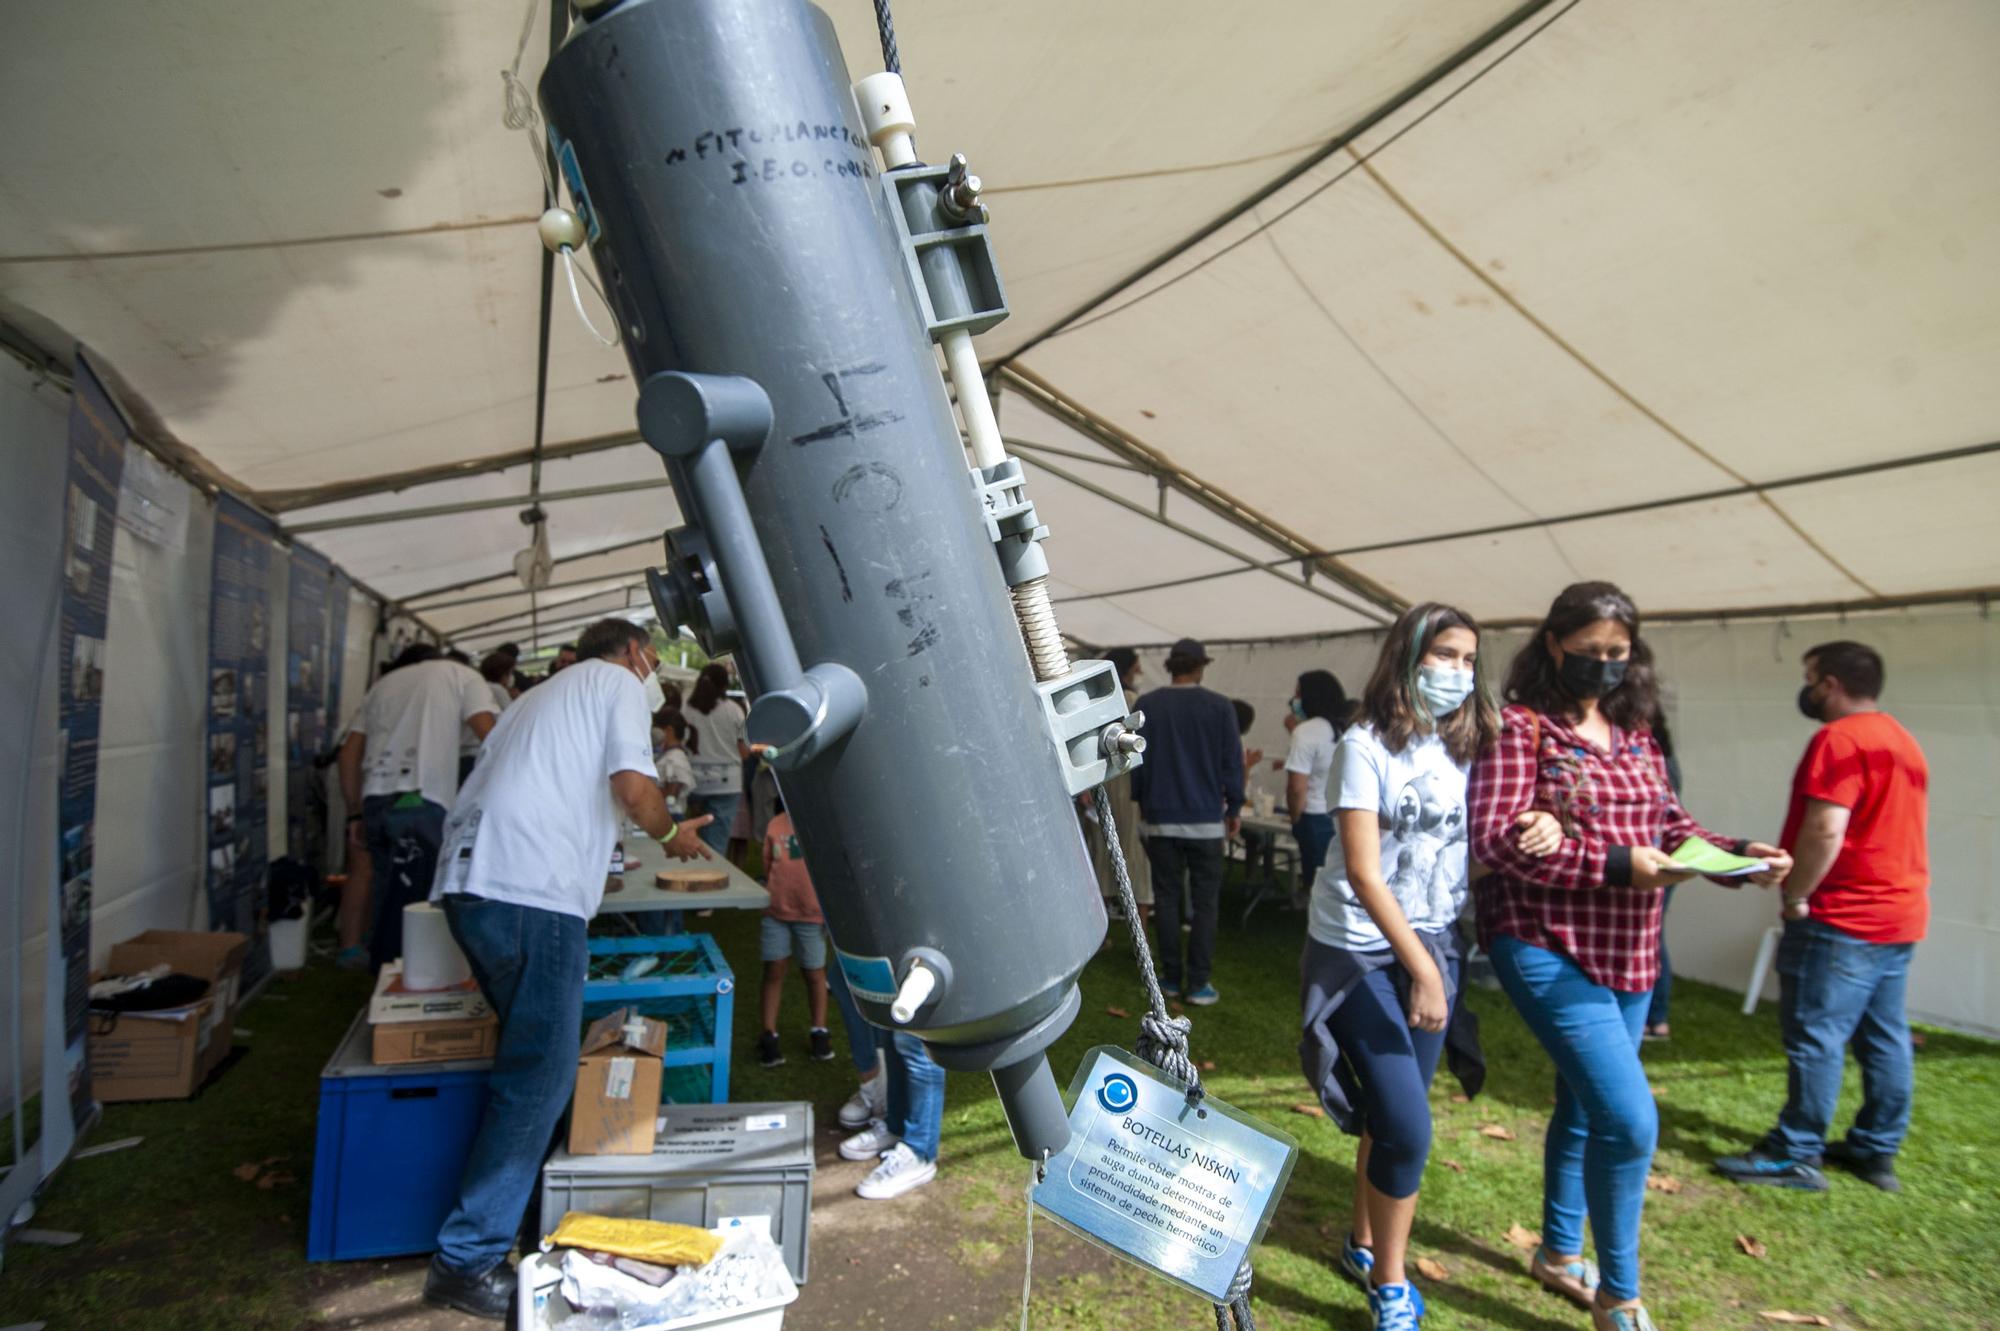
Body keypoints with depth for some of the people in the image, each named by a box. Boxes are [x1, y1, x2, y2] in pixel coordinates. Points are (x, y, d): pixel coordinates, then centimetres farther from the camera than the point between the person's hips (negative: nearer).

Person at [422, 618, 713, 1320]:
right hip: (533, 893, -9)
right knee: (540, 1078, -5)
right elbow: (634, 788, -10)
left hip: (469, 879, 9)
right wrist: (673, 835, 10)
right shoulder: (618, 683, 6)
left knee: (531, 1055, 20)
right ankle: (468, 1259, -1)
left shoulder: (540, 696, 31)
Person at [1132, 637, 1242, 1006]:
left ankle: (1171, 977, 15)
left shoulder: (1146, 705, -1)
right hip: (1206, 818, -2)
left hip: (1161, 817, 2)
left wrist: (1142, 801, 17)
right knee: (1205, 901, 4)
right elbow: (1232, 762, -4)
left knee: (1166, 898, 10)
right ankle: (1198, 982, 4)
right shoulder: (1219, 707, -7)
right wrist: (1234, 809, 7)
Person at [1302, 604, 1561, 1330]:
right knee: (1407, 1126, -9)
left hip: (1434, 943, 6)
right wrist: (1419, 967, -24)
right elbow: (1363, 871, -19)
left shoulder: (1468, 746, 3)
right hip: (1360, 951, -5)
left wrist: (1543, 827, -16)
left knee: (1392, 1115, 13)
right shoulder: (1365, 746, -14)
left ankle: (1366, 1246, 35)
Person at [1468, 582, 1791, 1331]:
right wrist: (1615, 866, -26)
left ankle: (1559, 1253, 40)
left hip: (1627, 952, 8)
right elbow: (1496, 839, -20)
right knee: (1630, 1120, -12)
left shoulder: (1634, 733, 10)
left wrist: (1737, 854, -4)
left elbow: (1668, 825, 15)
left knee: (1584, 1107, 20)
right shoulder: (1519, 728, -12)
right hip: (1548, 948, -7)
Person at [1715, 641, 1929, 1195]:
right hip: (1901, 914, 10)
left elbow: (1825, 830, -24)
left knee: (1814, 1034, -4)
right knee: (1883, 1036, 14)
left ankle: (1795, 1155, 2)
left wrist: (1795, 897, -14)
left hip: (1842, 918, -10)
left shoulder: (1839, 739, -16)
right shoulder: (1902, 741, 15)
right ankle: (1877, 1149, 22)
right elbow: (1885, 827, 20)